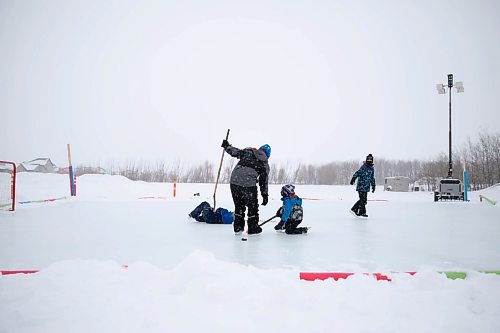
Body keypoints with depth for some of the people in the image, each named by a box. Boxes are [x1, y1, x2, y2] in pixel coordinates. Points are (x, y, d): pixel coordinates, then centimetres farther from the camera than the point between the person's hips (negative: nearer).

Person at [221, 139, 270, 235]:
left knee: (239, 205, 20)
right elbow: (263, 180, 11)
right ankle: (253, 229, 21)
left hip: (234, 181, 4)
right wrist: (265, 195, 15)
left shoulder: (248, 151, 16)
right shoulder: (264, 163, 12)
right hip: (249, 184, -3)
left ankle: (238, 228, 27)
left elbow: (236, 152, 9)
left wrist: (226, 145, 26)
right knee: (252, 206, 15)